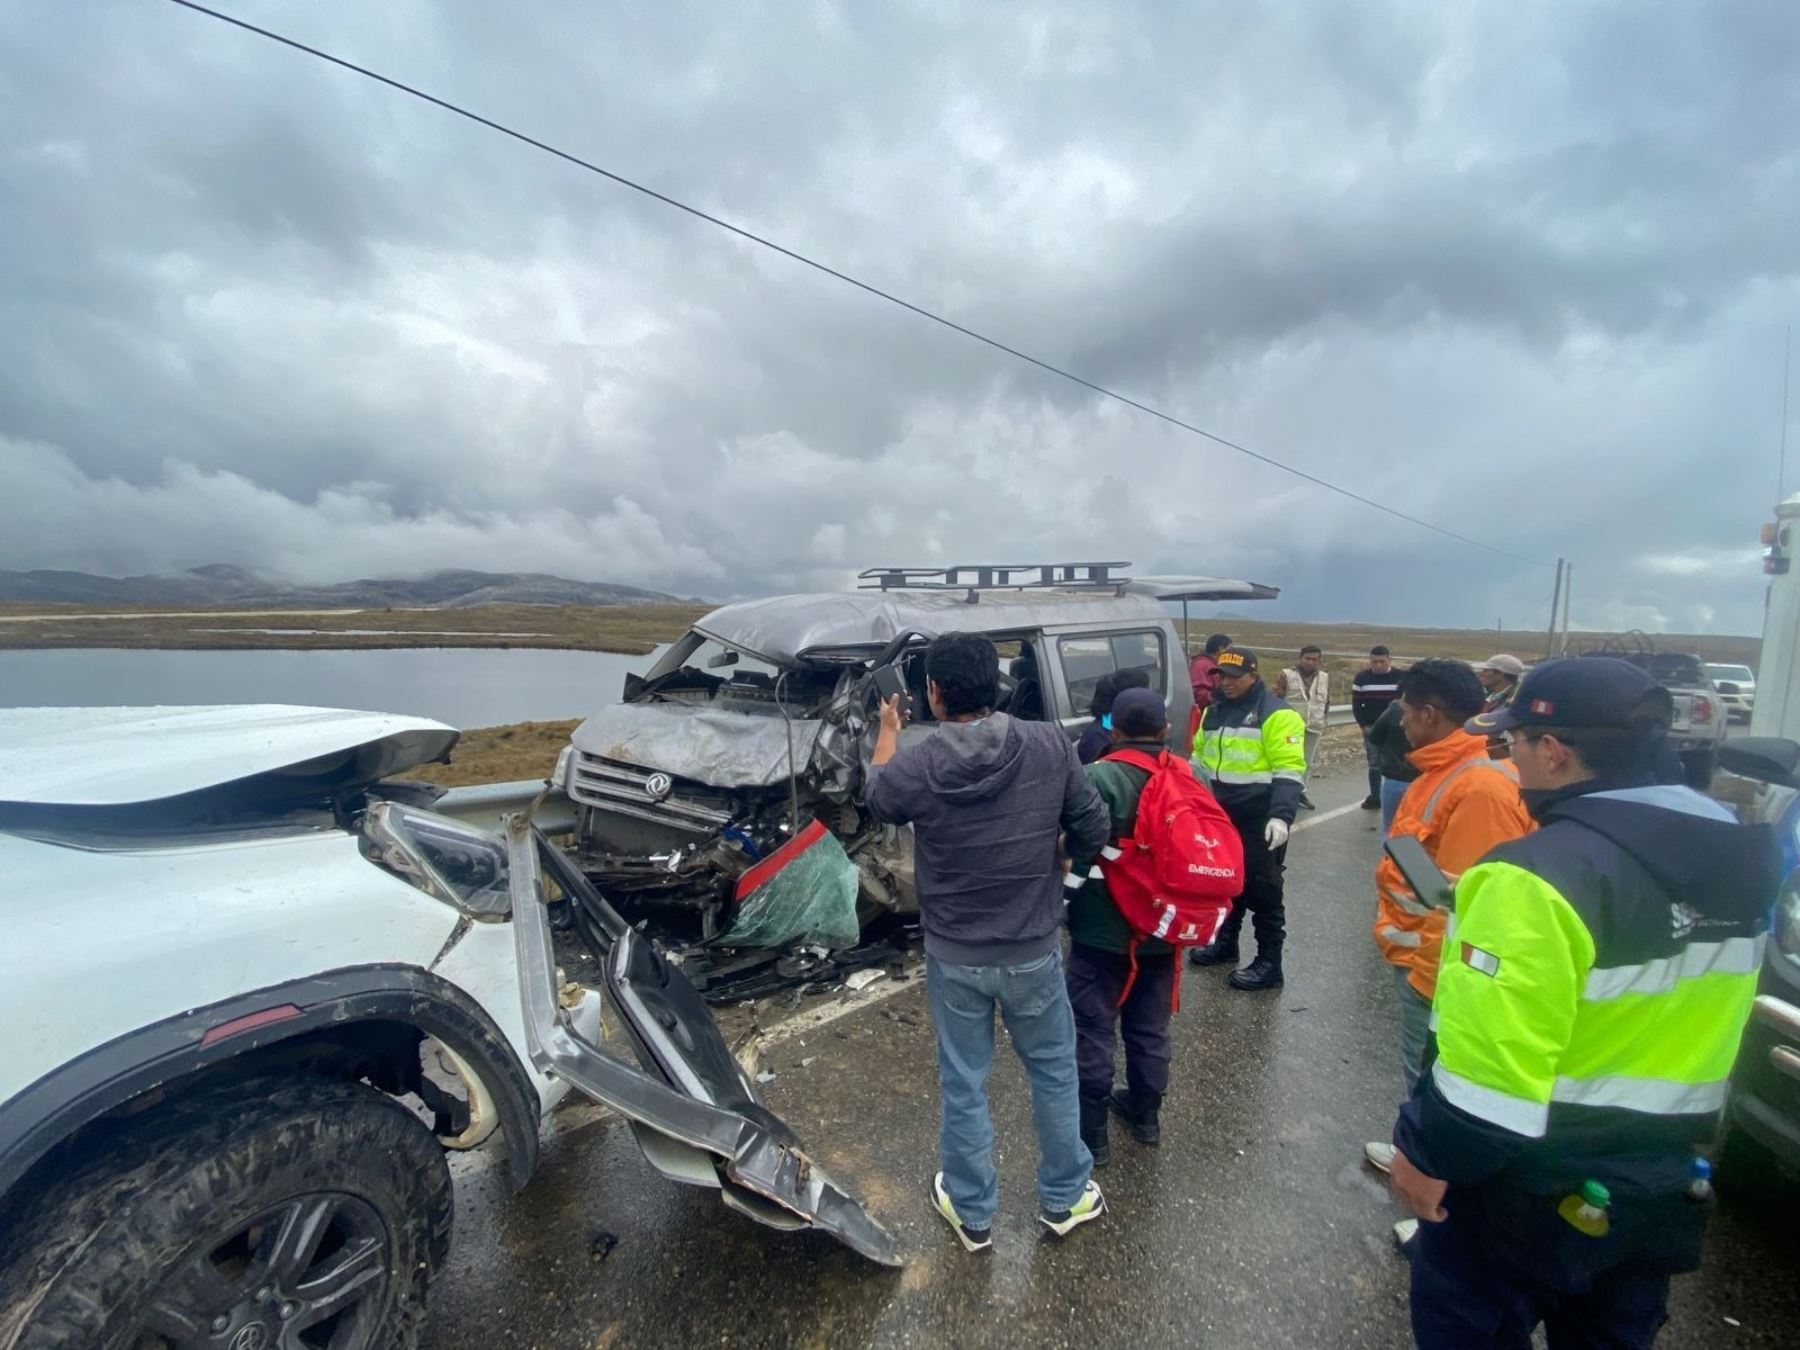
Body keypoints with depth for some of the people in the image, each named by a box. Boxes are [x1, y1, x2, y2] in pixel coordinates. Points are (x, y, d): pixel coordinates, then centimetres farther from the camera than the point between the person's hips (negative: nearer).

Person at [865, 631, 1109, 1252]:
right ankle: (1064, 1198, 44)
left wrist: (887, 729, 19)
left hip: (953, 957, 0)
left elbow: (876, 799, 5)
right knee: (1054, 1072, 24)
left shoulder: (914, 767, -19)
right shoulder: (1050, 746, -17)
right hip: (1034, 951, 1)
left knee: (962, 1085, 19)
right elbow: (1093, 830, -7)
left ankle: (972, 1213, 40)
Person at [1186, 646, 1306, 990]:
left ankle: (1269, 963, 12)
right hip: (1223, 817, 7)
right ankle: (1225, 942, 34)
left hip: (1260, 821, -7)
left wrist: (1281, 816, -27)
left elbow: (1289, 771, -18)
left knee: (1263, 890, 1)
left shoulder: (1276, 715, -13)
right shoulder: (1214, 712, 11)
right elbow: (1200, 760, 20)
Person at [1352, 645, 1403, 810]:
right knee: (1374, 765, 7)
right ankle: (1375, 797, 14)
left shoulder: (1400, 678, -3)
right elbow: (1356, 704, 4)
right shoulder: (1362, 678, 0)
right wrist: (1363, 725, -3)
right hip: (1371, 729, 2)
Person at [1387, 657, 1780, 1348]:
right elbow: (1692, 1021, 10)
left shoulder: (1542, 874, -29)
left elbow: (1492, 1060, -27)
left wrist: (1426, 1154, -16)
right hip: (1662, 1179, 8)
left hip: (1532, 1188, -7)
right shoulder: (1727, 854, -2)